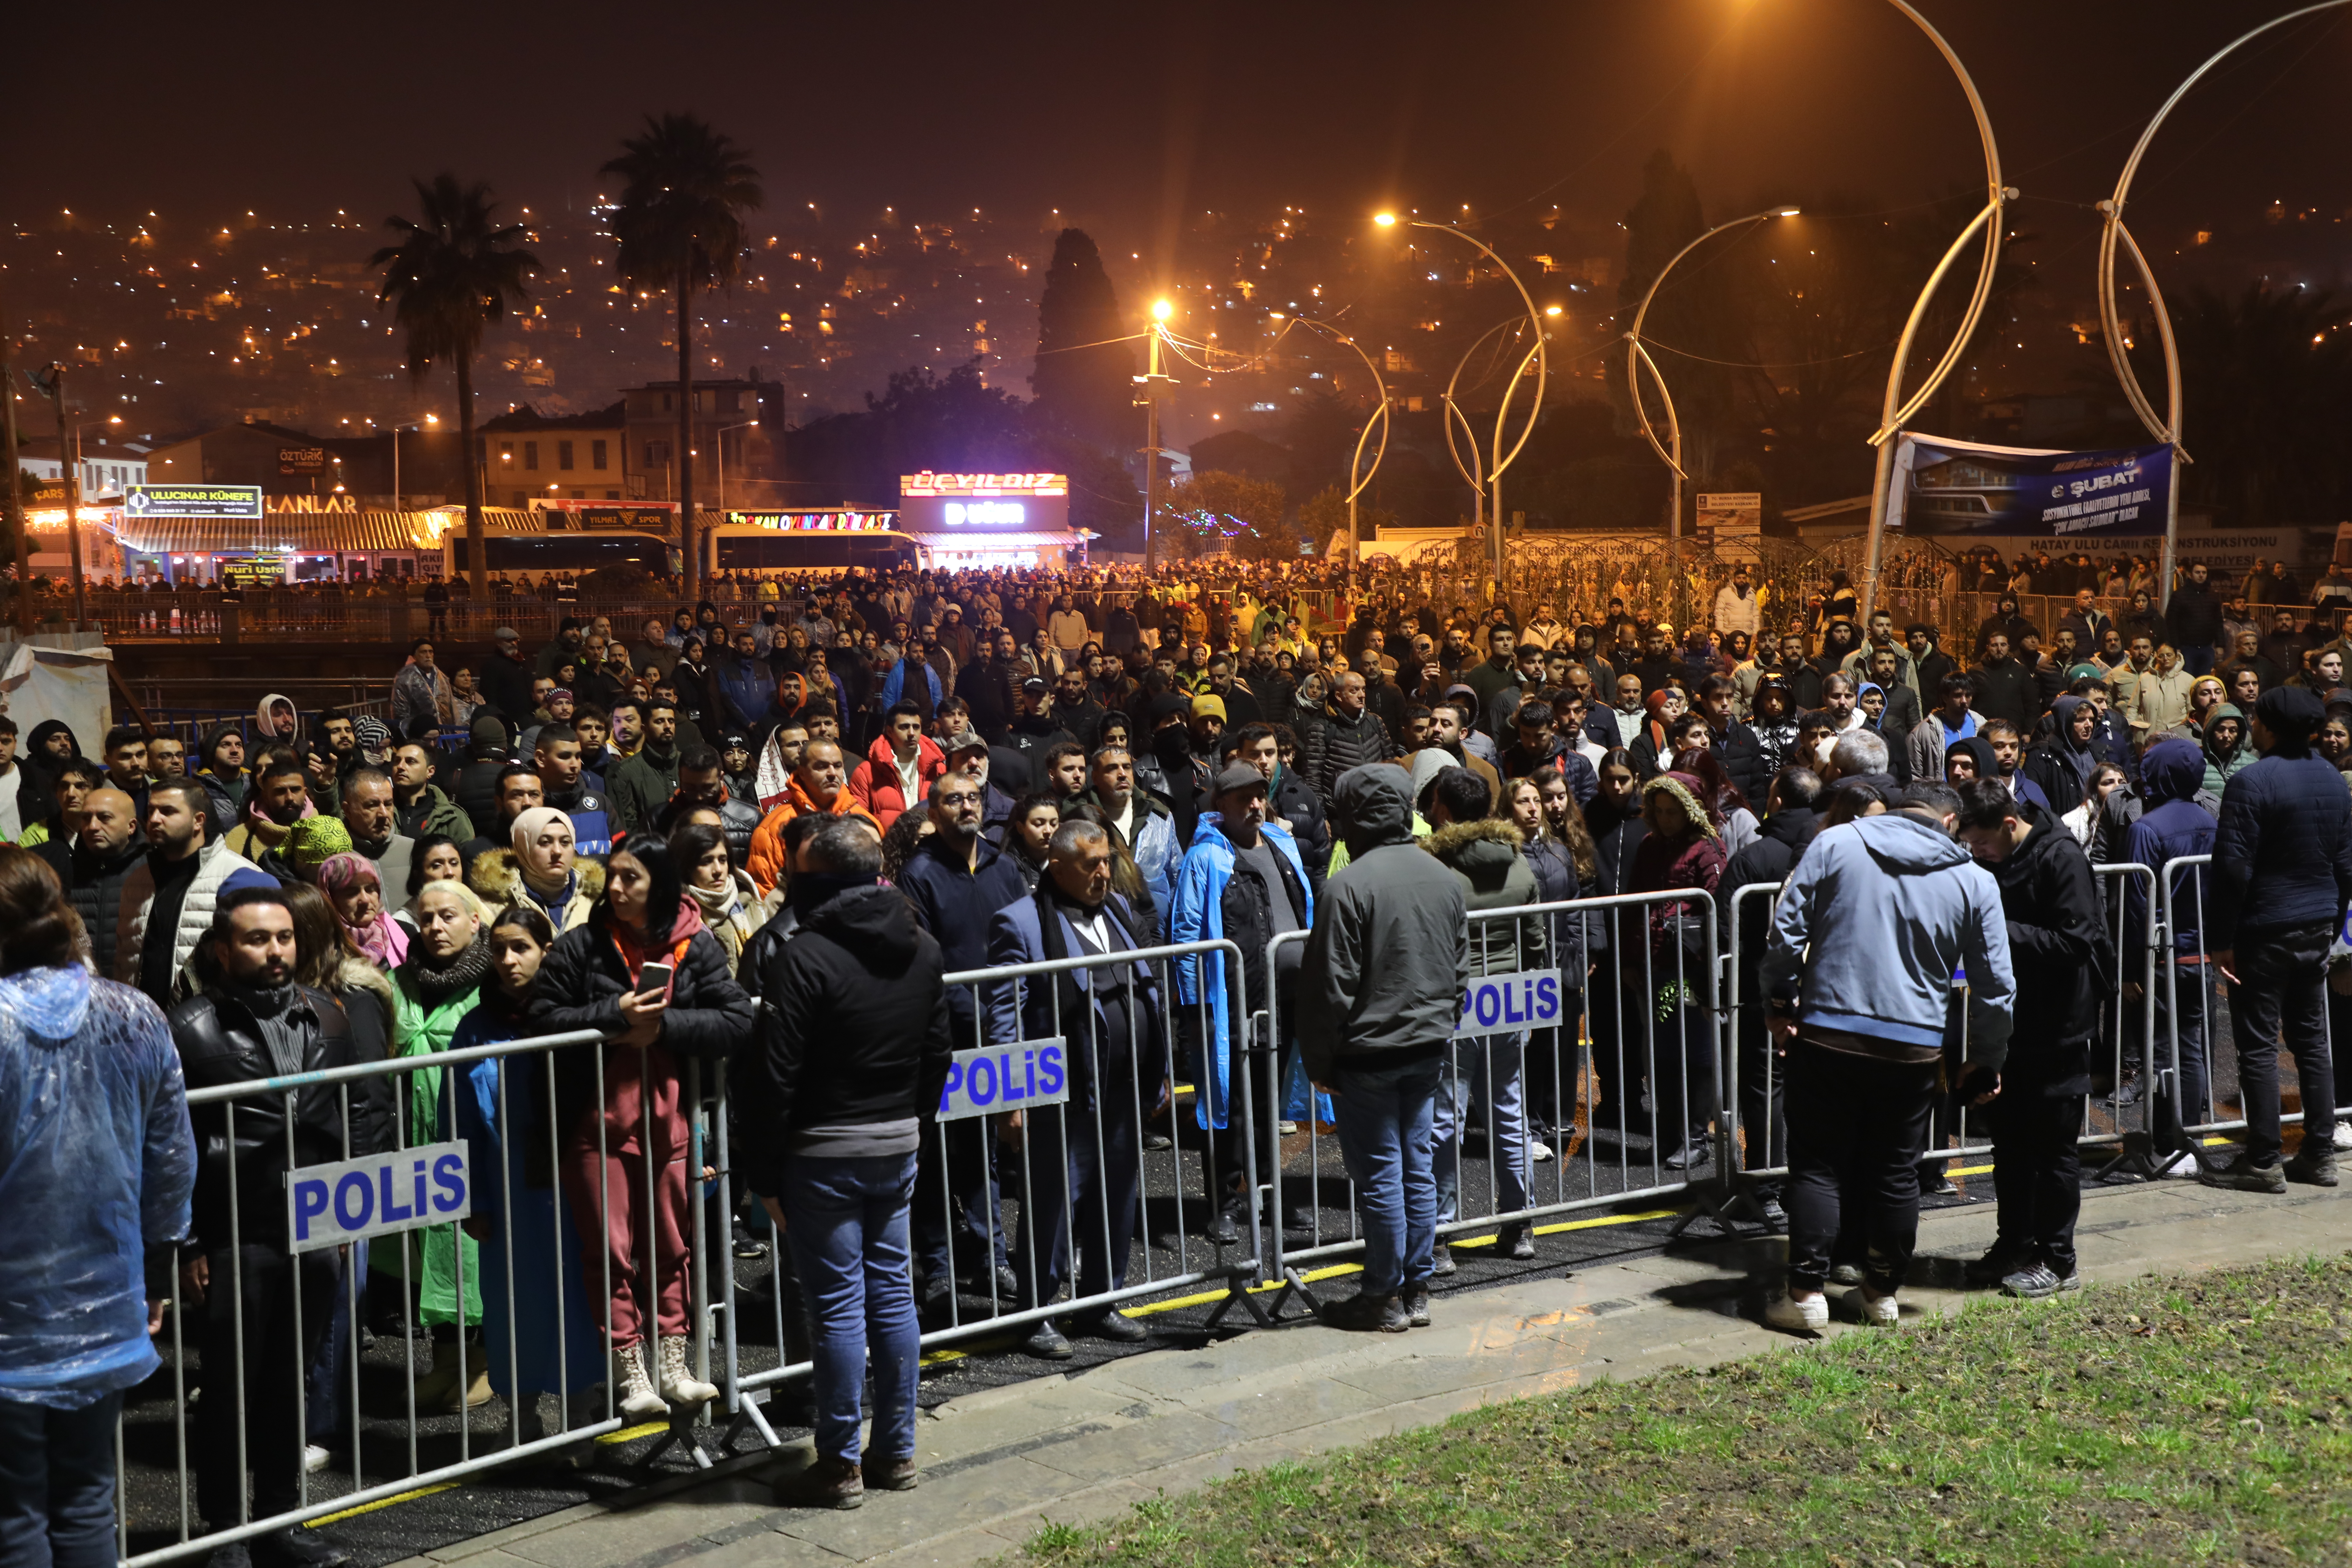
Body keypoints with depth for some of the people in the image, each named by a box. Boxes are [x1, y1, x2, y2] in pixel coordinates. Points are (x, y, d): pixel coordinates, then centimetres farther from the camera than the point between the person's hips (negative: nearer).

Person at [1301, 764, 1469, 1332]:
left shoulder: (1349, 886, -17)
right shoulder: (1442, 877, 6)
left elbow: (1331, 985, -15)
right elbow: (1461, 969, 13)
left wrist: (1320, 1061, -6)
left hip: (1368, 1052, -7)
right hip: (1428, 1048, 7)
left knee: (1379, 1173, 1)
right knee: (1417, 1167, 12)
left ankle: (1384, 1296, 9)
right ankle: (1417, 1290, 18)